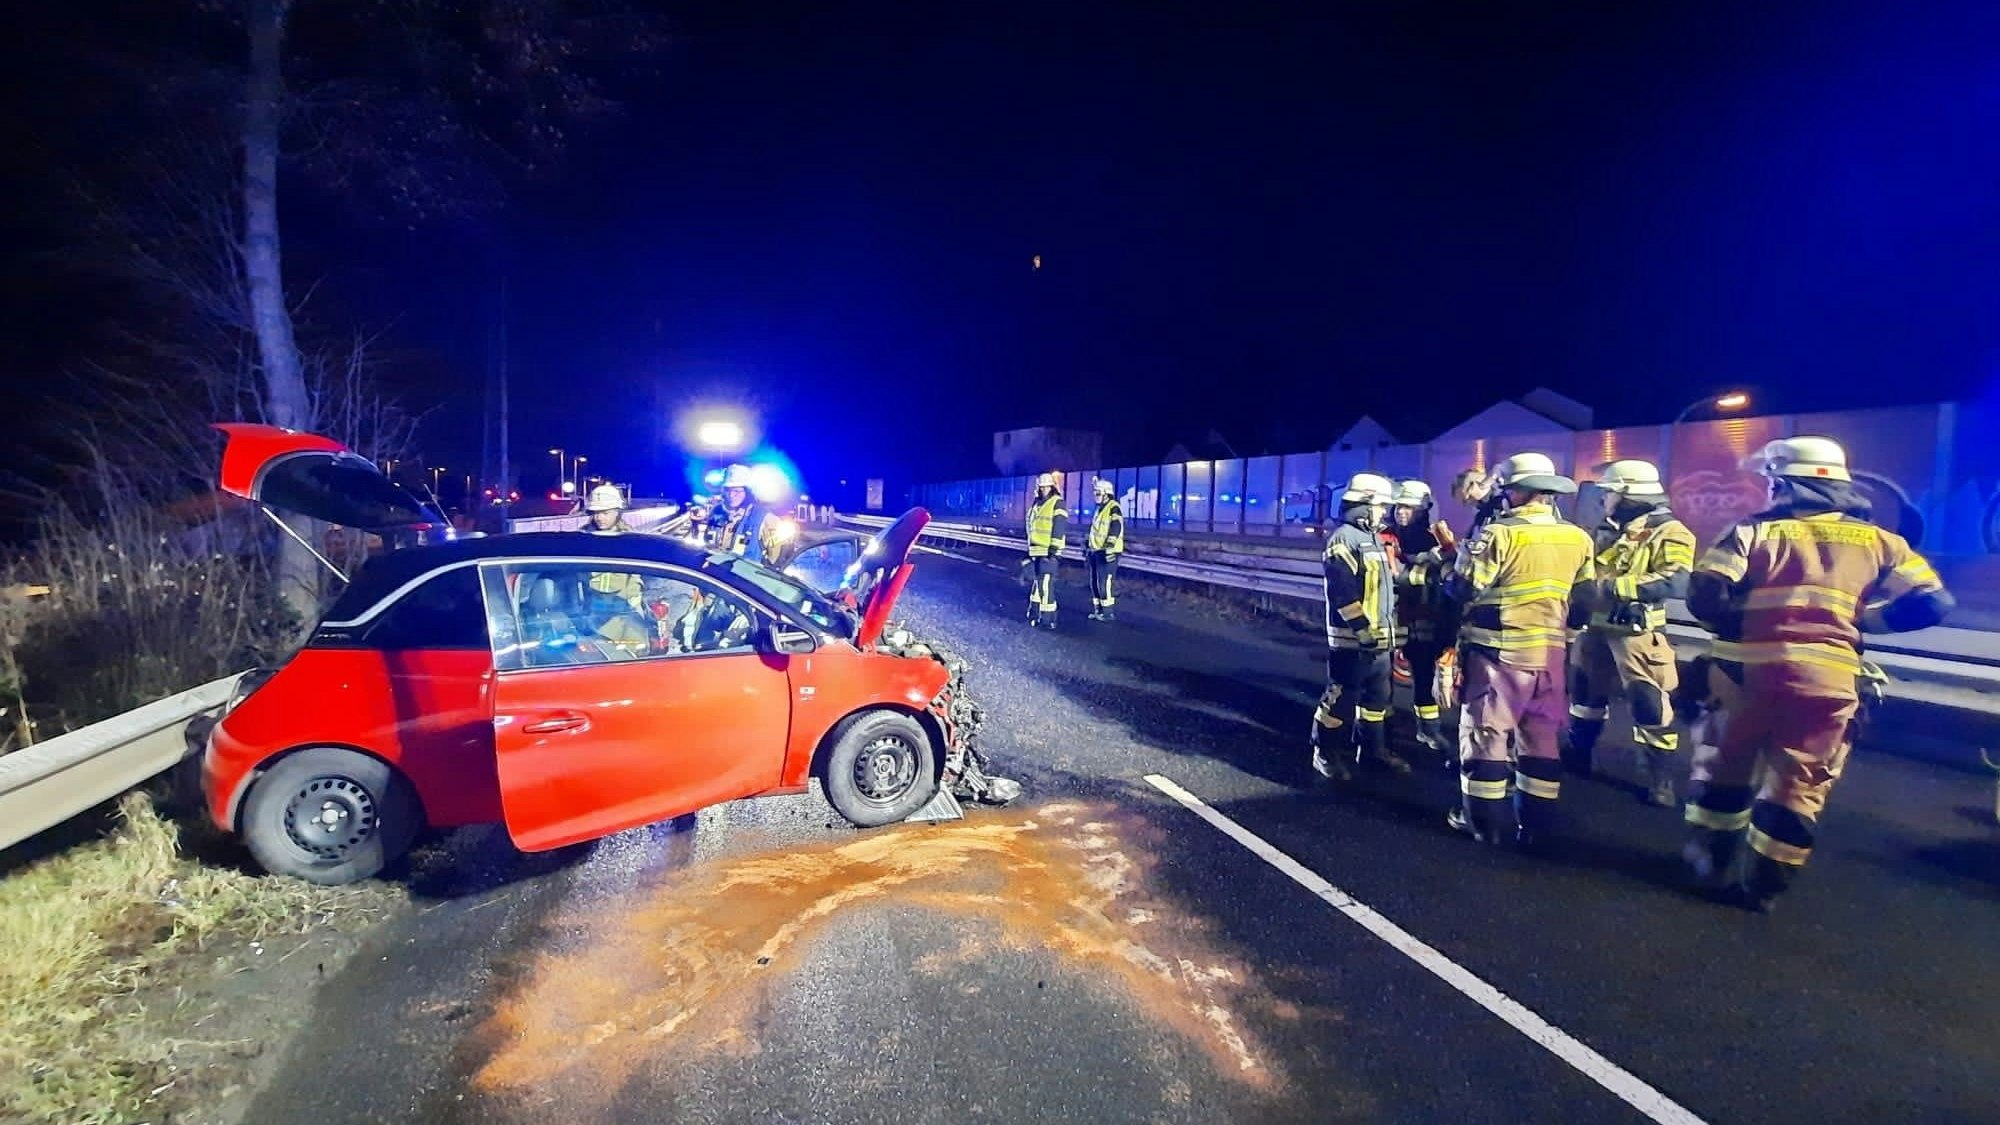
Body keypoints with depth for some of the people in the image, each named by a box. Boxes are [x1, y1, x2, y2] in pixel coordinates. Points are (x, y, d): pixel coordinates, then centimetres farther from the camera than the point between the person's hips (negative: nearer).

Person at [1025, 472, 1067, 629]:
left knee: (1045, 584, -11)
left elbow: (1059, 528, -14)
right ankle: (1035, 613, 25)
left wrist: (1054, 549, -19)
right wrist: (1029, 549, 22)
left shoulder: (1057, 503, -7)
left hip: (1048, 553, -8)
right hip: (1035, 552, 8)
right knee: (1035, 582, 14)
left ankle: (1048, 618, -6)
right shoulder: (1035, 504, 17)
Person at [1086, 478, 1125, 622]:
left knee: (1105, 582, -10)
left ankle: (1109, 612, -3)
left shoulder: (1114, 508, -10)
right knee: (1094, 582, 12)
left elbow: (1115, 528, -20)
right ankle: (1097, 610, 21)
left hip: (1107, 552, -10)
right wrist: (1089, 547, 26)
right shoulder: (1098, 509, 20)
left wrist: (1109, 547, -27)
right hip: (1096, 551, 10)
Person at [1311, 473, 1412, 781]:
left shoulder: (1375, 539, 18)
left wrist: (1388, 628, 21)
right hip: (1353, 638, -10)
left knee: (1378, 695, 16)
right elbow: (1343, 592, -21)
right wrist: (1364, 629, -21)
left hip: (1378, 638, 10)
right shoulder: (1345, 539, -13)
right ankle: (1324, 753, 7)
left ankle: (1374, 747, 29)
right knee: (1340, 697, -4)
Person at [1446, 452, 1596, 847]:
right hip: (1550, 653, 6)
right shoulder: (1578, 538, 5)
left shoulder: (1500, 533, -14)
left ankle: (1487, 822, 9)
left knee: (1486, 733, 4)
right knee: (1540, 736, 13)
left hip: (1501, 652, -6)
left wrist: (1470, 550, 7)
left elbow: (1462, 588, -11)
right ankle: (1536, 825, 19)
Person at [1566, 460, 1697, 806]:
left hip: (1636, 632, -8)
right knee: (1585, 694, 18)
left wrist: (1619, 586, -31)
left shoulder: (1668, 533, -12)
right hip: (1595, 627, 8)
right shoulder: (1608, 531, 14)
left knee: (1649, 705, -6)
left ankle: (1660, 781, 4)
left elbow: (1676, 582, -26)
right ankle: (1577, 756, 34)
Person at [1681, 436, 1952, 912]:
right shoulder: (1877, 541, 12)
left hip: (1749, 668, 0)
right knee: (1799, 785, 10)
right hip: (1825, 678, 1)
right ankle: (1762, 885, 13)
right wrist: (1860, 616, 16)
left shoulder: (1755, 531, 5)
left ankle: (1712, 864, 27)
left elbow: (1706, 593, -7)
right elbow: (1929, 603, 6)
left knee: (1726, 765, 19)